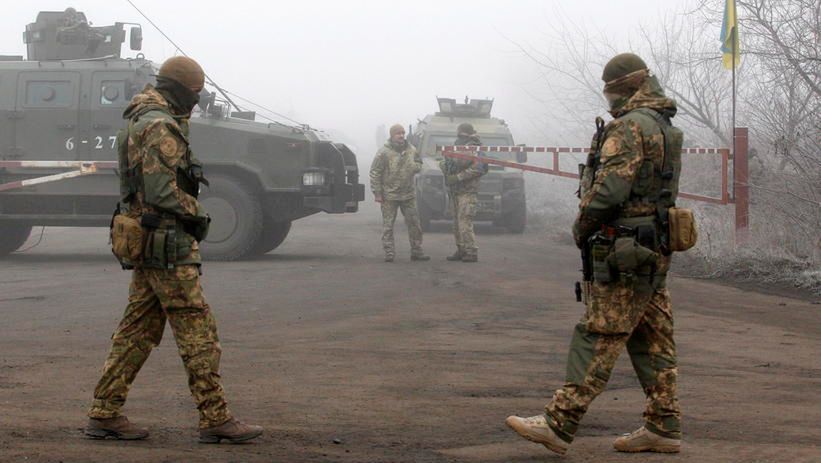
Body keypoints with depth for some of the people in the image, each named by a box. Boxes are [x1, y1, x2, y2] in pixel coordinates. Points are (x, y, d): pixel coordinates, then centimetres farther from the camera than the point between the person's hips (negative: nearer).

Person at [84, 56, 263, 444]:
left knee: (138, 331, 11)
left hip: (148, 246, 10)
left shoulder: (141, 122, 18)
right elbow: (161, 191, -22)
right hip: (169, 244, -10)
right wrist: (194, 216, -9)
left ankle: (104, 414, 12)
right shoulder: (161, 126, -15)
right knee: (197, 332, -6)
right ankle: (215, 418, -3)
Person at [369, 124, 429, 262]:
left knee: (414, 223, 6)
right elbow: (375, 173, -7)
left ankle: (416, 252, 15)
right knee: (388, 225, 0)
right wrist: (377, 193, -10)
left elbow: (419, 164, 20)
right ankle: (389, 253, 7)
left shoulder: (411, 150, 6)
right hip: (389, 195, -4)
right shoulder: (384, 152, -9)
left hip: (408, 194, 4)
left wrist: (415, 167, -5)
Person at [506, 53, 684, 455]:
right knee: (651, 340, 11)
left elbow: (609, 188, -21)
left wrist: (582, 226, -5)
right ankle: (663, 427, 13)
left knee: (598, 338, -9)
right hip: (653, 252, 10)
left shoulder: (630, 126, -14)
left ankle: (559, 422, -9)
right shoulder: (664, 127, 17)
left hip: (623, 252, -10)